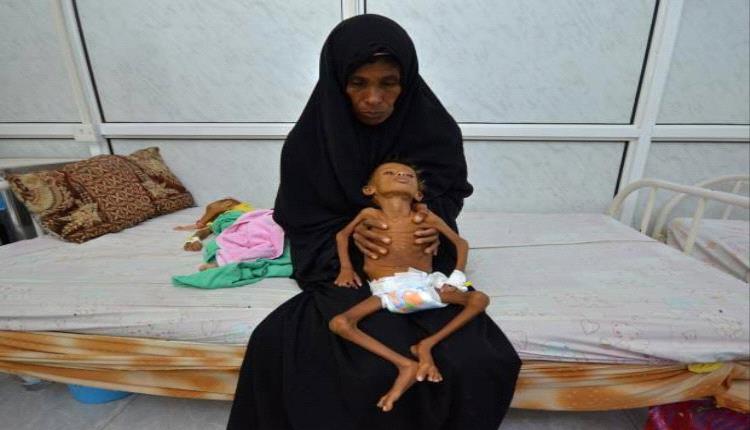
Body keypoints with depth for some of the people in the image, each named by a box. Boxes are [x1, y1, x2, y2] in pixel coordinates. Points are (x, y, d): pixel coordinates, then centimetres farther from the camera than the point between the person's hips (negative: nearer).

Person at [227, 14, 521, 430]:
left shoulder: (434, 128, -6)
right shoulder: (310, 140, -7)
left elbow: (451, 191, 6)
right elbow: (301, 223, -2)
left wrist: (435, 216, -18)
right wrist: (349, 233, -23)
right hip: (346, 268, 0)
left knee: (474, 365, -21)